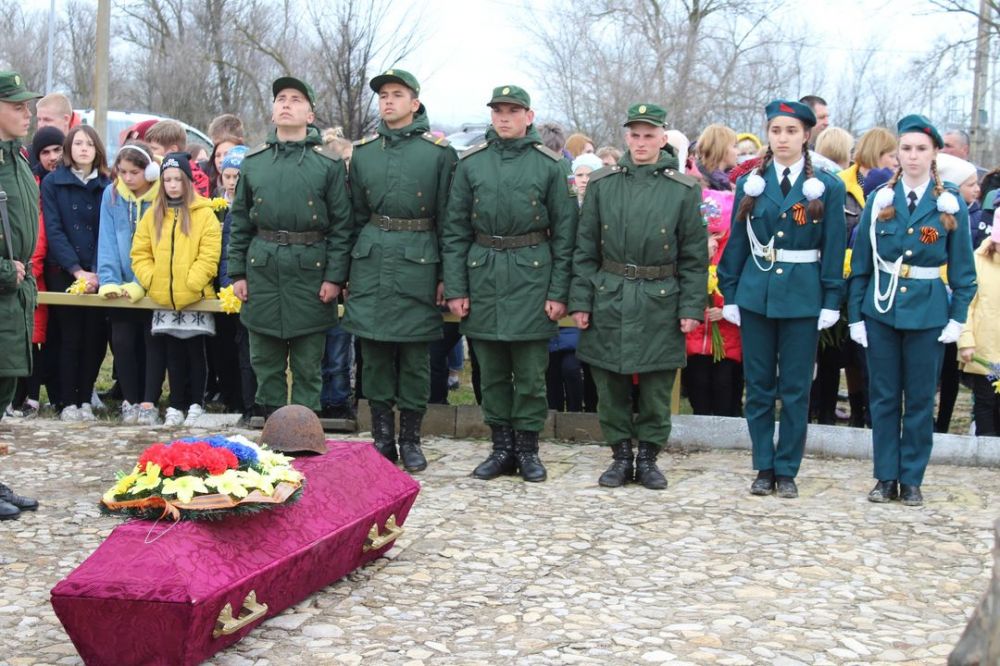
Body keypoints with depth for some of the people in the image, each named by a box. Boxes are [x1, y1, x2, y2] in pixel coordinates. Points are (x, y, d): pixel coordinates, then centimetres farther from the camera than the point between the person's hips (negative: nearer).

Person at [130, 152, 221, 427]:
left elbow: (209, 256, -10)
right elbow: (139, 253, 8)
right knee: (173, 353, 11)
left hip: (195, 298, -4)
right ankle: (175, 406, 16)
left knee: (195, 351, 4)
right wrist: (151, 280, -5)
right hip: (163, 300, 4)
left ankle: (196, 405, 12)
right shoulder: (152, 215, 8)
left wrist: (190, 284, -16)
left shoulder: (204, 214, -4)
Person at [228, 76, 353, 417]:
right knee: (265, 362, 9)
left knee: (307, 366, 5)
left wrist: (335, 276, -7)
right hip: (262, 270, 3)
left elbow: (341, 225, -1)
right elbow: (240, 222, 11)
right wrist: (237, 272, 5)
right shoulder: (253, 162, 8)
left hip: (311, 270, -3)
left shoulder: (329, 164, 0)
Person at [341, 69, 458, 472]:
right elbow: (356, 216, 15)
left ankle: (410, 439, 14)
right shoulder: (363, 152, 11)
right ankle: (382, 438, 15)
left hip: (417, 258, -3)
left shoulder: (439, 152, 0)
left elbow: (448, 219, 0)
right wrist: (350, 269, 11)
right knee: (374, 351, 5)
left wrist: (446, 276, -3)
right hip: (371, 257, 3)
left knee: (415, 354, 2)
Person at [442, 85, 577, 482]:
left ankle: (527, 449, 16)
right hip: (483, 275, 2)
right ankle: (502, 448, 19)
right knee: (492, 372, 9)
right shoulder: (470, 163, 5)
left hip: (532, 274, -2)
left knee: (531, 372, 3)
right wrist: (455, 288, 0)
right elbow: (455, 230, 6)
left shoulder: (551, 165, 0)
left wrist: (559, 292, -4)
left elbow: (564, 233, 1)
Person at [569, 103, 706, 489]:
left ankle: (648, 457, 20)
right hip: (609, 298, 1)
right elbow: (585, 248, 5)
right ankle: (621, 456, 20)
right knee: (611, 385, 7)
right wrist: (580, 300, 0)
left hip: (660, 302, -1)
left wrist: (691, 307, -3)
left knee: (656, 388, 5)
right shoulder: (602, 184, 3)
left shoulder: (684, 189, -1)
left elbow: (694, 255, 2)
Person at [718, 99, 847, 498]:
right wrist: (730, 295, 4)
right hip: (756, 293, 2)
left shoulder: (827, 187, 0)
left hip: (803, 297, -2)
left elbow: (833, 249, 0)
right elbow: (737, 243, 7)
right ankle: (764, 468, 17)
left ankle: (787, 470, 14)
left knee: (795, 389, 4)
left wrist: (831, 301, -4)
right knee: (759, 386, 7)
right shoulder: (750, 184, 5)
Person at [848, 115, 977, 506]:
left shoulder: (951, 205, 0)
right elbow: (860, 263, 5)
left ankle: (911, 480, 15)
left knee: (920, 400, 5)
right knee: (883, 397, 6)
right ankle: (886, 477, 15)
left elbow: (962, 268, 3)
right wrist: (855, 315, 1)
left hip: (928, 312, -1)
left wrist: (958, 317, -4)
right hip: (881, 309, 1)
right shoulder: (880, 200, 3)